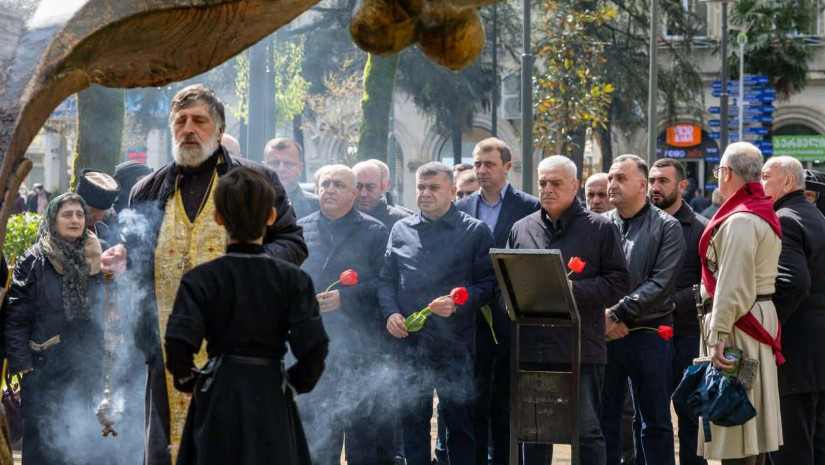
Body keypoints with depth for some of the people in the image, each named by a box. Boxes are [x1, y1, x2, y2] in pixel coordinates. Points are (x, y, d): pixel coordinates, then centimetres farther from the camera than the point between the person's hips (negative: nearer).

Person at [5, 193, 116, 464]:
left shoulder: (97, 261, 9)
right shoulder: (34, 262, -2)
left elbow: (108, 315, 15)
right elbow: (15, 319, -5)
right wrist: (22, 368, -11)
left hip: (90, 373, 3)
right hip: (46, 373, -3)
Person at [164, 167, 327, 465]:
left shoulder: (201, 279, -6)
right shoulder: (292, 279, -4)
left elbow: (179, 346, -13)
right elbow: (313, 348, -9)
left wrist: (188, 382, 6)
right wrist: (296, 384, 8)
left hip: (218, 396, 0)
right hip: (272, 395, 0)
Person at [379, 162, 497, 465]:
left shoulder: (475, 231, 1)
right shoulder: (401, 230, 12)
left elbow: (488, 283, -3)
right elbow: (386, 280, 13)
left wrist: (458, 303, -18)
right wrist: (390, 312, -4)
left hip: (455, 345, -3)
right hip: (409, 344, 3)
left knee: (460, 423, 3)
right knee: (412, 421, 8)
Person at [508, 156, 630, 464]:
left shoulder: (599, 228, 3)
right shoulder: (521, 229, 14)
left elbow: (618, 282, -3)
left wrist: (575, 289, -15)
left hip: (581, 347, -4)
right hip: (532, 347, 4)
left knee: (587, 431, 1)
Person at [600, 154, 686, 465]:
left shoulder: (666, 227, -1)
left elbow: (660, 284, -11)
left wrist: (616, 314, -15)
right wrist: (600, 318, -13)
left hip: (649, 335, -3)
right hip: (604, 335, 3)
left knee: (655, 422, 4)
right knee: (604, 418, 7)